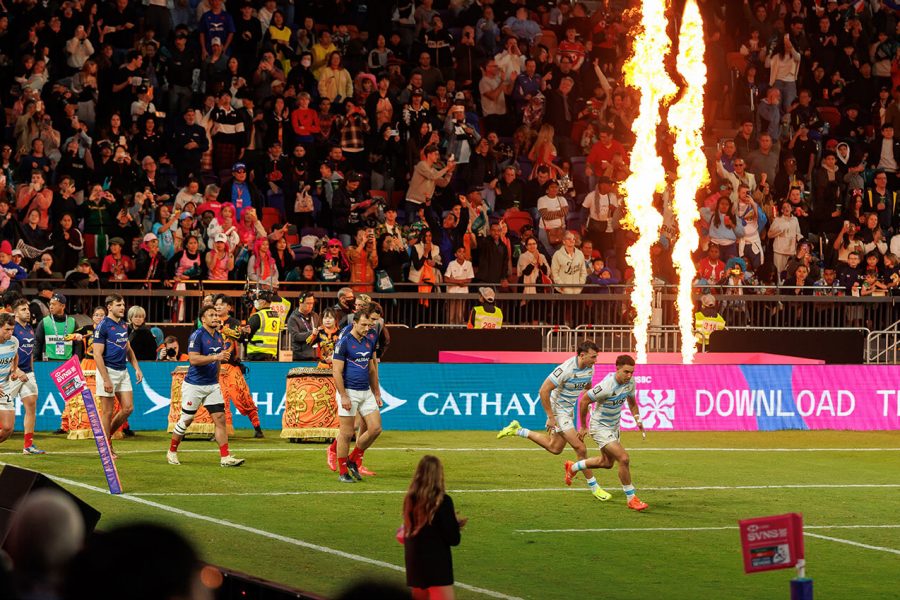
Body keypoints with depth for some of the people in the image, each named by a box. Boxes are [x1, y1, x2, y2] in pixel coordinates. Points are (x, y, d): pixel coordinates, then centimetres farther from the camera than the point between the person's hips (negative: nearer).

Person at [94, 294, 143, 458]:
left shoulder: (124, 324, 12)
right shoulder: (103, 326, -12)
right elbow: (97, 354, -16)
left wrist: (137, 368, 15)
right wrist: (106, 380, -20)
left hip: (122, 371, 8)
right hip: (108, 371, -8)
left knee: (128, 408, 5)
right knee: (108, 412, -2)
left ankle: (108, 435, 23)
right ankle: (106, 448, 7)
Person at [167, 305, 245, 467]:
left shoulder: (218, 336, 10)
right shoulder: (197, 336, -13)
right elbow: (193, 359, -25)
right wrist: (216, 357, -31)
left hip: (212, 385, 6)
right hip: (194, 385, -6)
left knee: (220, 418, -4)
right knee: (186, 420, 3)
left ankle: (225, 457, -5)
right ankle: (172, 452, 21)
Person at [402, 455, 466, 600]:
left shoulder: (411, 500, 2)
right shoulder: (442, 501, -15)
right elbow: (453, 539, -12)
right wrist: (457, 523, 9)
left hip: (413, 563, 6)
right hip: (437, 565, -6)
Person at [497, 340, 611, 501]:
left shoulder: (589, 368, -3)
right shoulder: (565, 369, -28)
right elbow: (544, 391, -24)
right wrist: (551, 418, -22)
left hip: (569, 410, 9)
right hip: (558, 411, -9)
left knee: (554, 448, 19)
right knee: (580, 448, -10)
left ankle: (518, 430, 30)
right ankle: (594, 487, 1)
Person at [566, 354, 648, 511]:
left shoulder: (630, 382, -9)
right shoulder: (607, 386, -31)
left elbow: (631, 402, 12)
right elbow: (584, 401, -19)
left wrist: (637, 418, -6)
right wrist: (583, 426, -8)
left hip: (614, 426, 9)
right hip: (600, 427, -9)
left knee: (607, 463, 23)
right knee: (623, 458, -19)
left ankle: (573, 467, 48)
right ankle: (631, 499, -7)